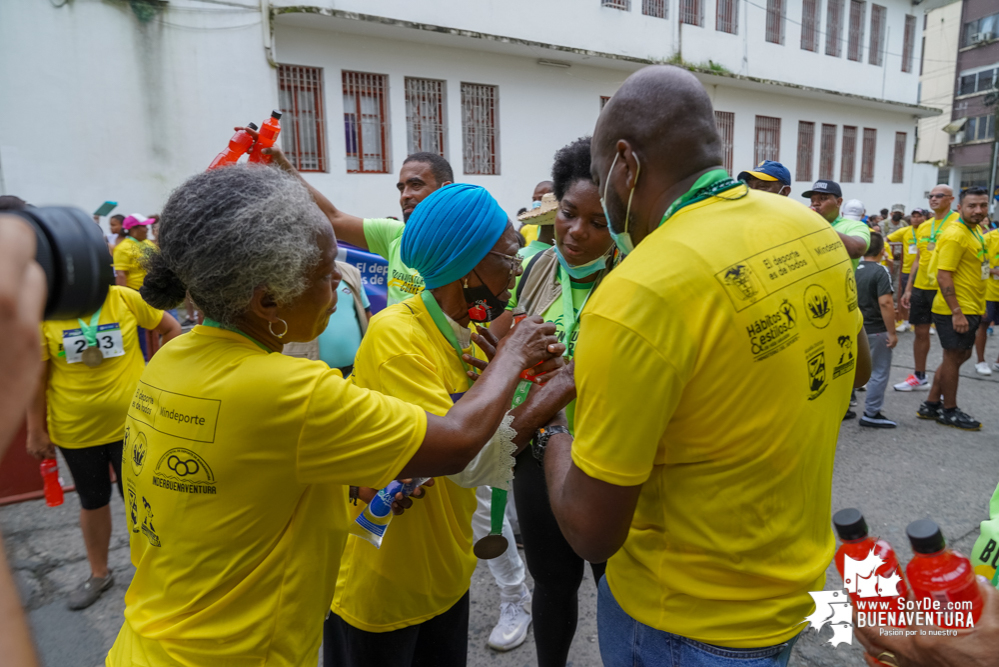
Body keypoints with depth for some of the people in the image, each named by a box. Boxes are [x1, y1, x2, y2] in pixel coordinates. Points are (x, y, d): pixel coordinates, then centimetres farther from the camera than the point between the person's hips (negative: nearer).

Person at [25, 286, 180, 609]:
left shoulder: (126, 299, -11)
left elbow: (172, 329, 1)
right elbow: (37, 374, -5)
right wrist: (36, 431, -1)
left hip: (130, 424, -1)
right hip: (75, 430, 1)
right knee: (92, 501, 19)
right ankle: (99, 573, 40)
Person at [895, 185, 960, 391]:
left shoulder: (958, 222, -7)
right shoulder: (923, 227, 11)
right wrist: (908, 289, 14)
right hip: (920, 287, 6)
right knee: (921, 332, 12)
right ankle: (919, 377, 25)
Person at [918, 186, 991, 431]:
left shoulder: (974, 232, 13)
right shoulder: (955, 235, -17)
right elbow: (944, 276, -22)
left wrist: (980, 307, 19)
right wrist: (956, 312, -24)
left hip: (970, 309, 10)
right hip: (956, 311, -10)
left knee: (961, 355, 16)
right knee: (953, 358, 2)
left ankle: (931, 405, 24)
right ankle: (949, 412, 17)